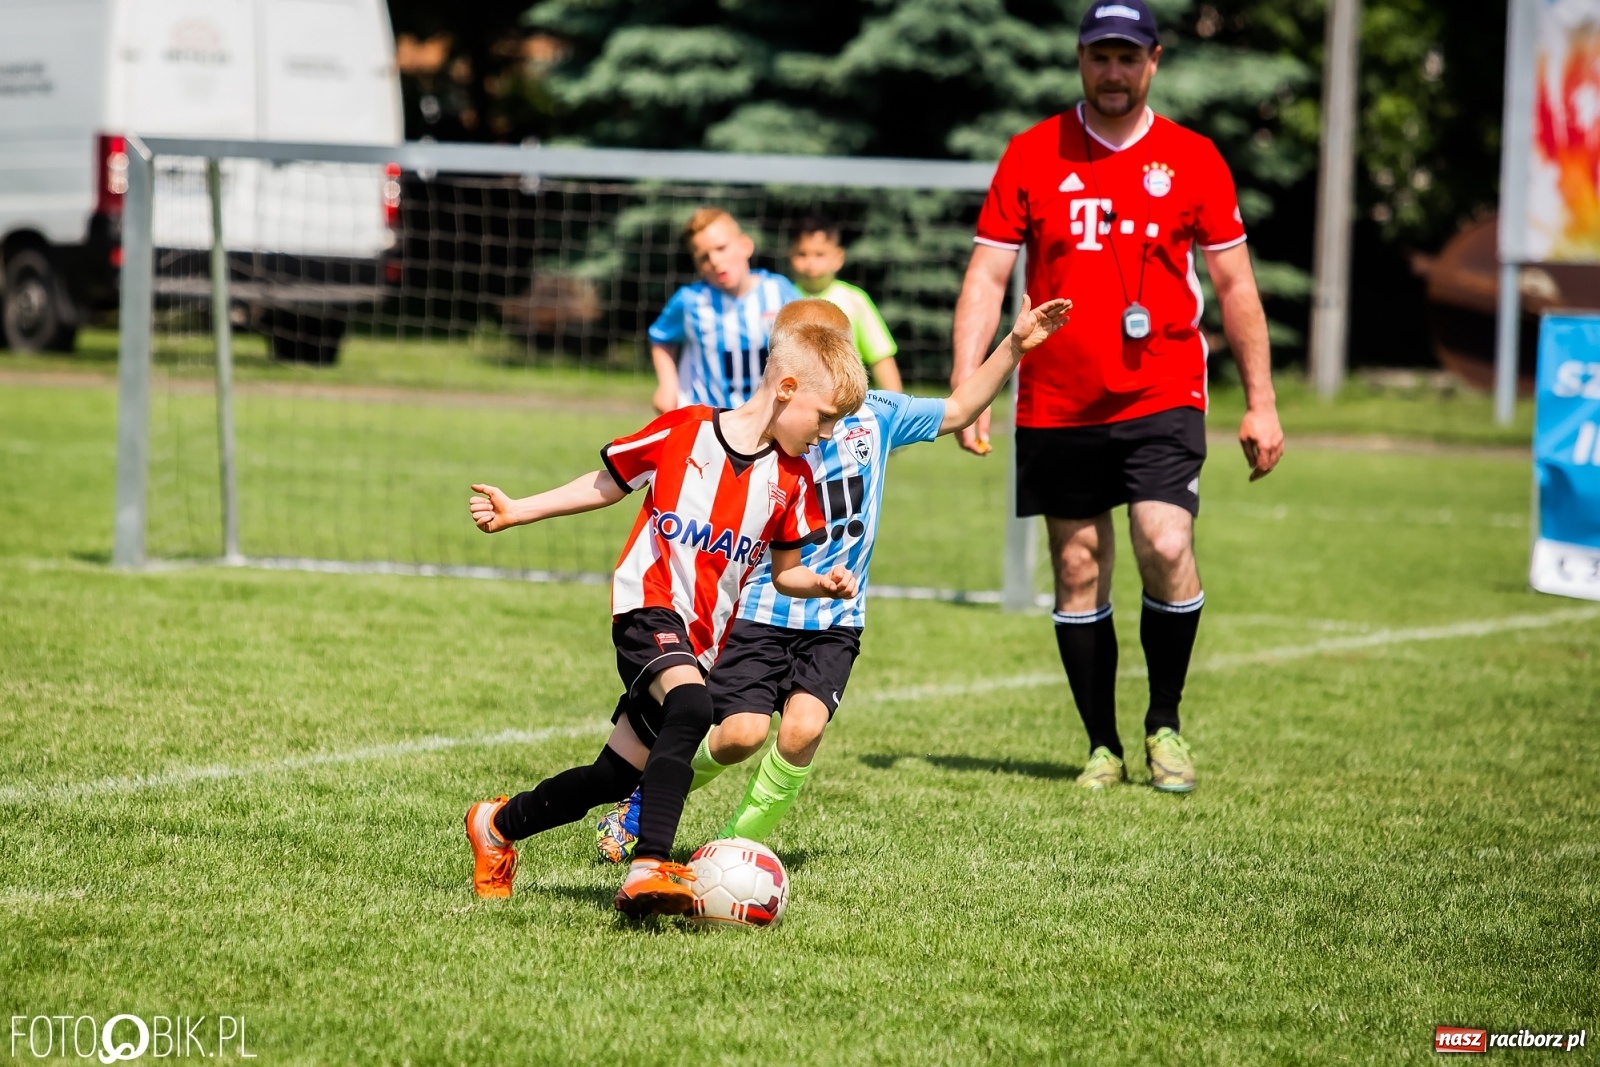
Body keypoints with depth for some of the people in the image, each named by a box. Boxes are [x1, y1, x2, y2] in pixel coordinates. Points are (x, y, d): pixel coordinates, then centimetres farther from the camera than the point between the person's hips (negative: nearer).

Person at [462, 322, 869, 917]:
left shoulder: (791, 480, 7)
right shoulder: (684, 432, -4)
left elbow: (785, 572, 15)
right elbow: (607, 485, 10)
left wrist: (823, 583, -7)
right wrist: (515, 512, 6)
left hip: (701, 641, 6)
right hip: (649, 605, -6)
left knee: (614, 778, 8)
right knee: (692, 710, -36)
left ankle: (497, 824, 33)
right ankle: (649, 869, -42)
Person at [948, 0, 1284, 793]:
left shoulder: (1193, 159, 4)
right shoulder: (1031, 155, 3)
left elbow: (1233, 285, 9)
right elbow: (986, 277, 2)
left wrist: (1261, 401, 7)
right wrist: (966, 389, -8)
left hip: (1161, 398, -1)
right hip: (1056, 407, 1)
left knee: (1166, 549, -17)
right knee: (1078, 572, 3)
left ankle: (1165, 724, 3)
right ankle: (1102, 748, 15)